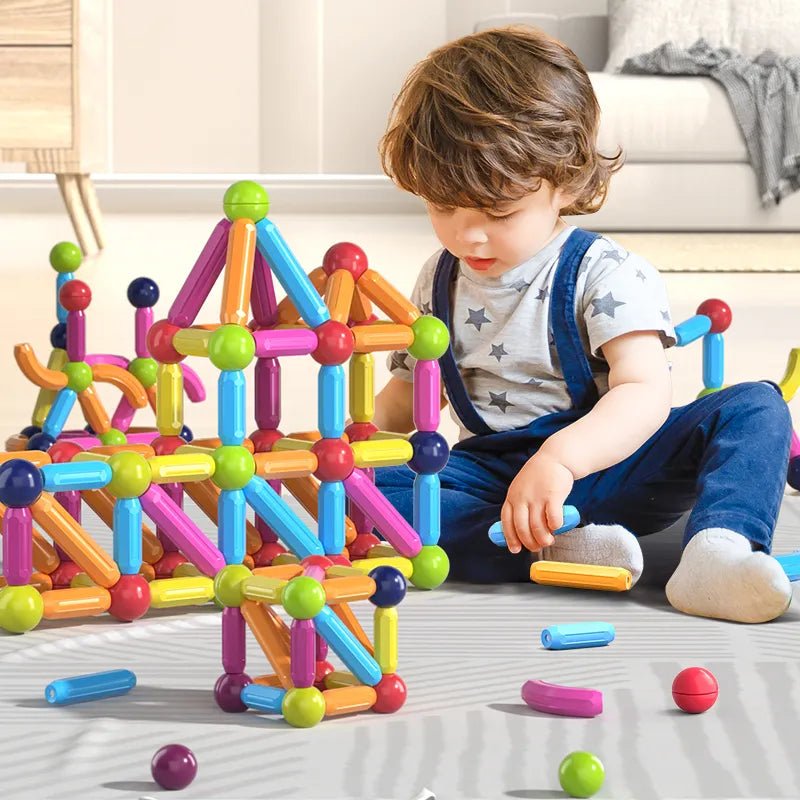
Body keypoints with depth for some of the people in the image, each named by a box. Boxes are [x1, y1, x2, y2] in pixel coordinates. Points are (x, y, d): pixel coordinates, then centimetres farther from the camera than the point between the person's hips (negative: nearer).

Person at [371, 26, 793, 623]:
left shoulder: (607, 276, -11)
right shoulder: (440, 282, 8)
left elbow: (646, 393, -25)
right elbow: (410, 393, 20)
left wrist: (560, 460, -44)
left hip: (602, 463, -3)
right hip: (494, 477, 3)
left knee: (755, 409, -25)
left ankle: (719, 549, -50)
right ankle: (551, 551, -40)